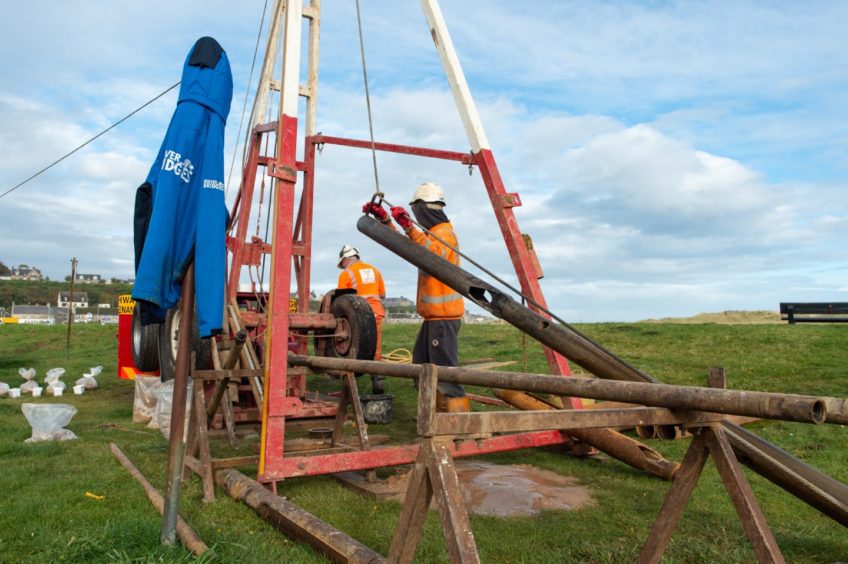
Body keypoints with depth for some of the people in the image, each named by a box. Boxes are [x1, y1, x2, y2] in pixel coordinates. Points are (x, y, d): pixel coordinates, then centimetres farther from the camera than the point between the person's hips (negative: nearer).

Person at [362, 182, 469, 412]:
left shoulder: (444, 231, -11)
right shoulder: (434, 232, 20)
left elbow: (436, 254, -33)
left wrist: (409, 227, -39)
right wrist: (385, 219, 20)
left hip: (443, 314, -11)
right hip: (434, 313, 11)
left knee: (444, 366, -11)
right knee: (421, 363, 16)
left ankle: (458, 409, -8)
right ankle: (439, 407, 23)